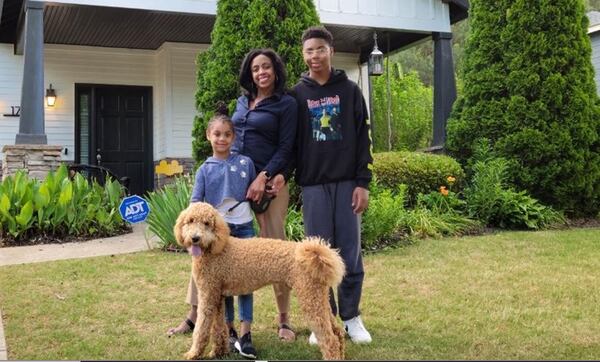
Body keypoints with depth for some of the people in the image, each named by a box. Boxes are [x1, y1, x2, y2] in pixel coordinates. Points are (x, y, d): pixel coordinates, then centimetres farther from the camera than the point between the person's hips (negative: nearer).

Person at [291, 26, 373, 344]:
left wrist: (363, 182, -5)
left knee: (350, 254, 3)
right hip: (313, 185, 0)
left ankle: (351, 317, 15)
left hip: (346, 182, 0)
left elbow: (362, 138, 2)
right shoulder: (297, 95, 7)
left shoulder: (349, 90, 5)